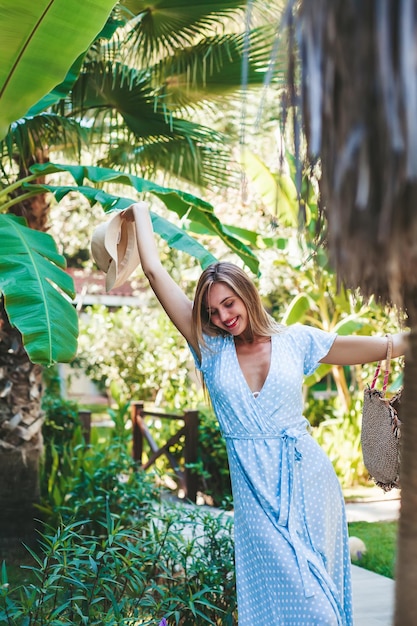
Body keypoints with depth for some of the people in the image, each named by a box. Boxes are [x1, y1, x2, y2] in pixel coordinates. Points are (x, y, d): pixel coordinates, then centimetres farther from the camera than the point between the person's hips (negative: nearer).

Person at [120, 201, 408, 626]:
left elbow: (382, 347, 7)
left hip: (306, 481, 0)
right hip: (255, 492, 0)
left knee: (316, 590, 2)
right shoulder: (210, 350, 4)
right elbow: (155, 273, 5)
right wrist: (141, 214, 13)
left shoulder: (295, 341, 3)